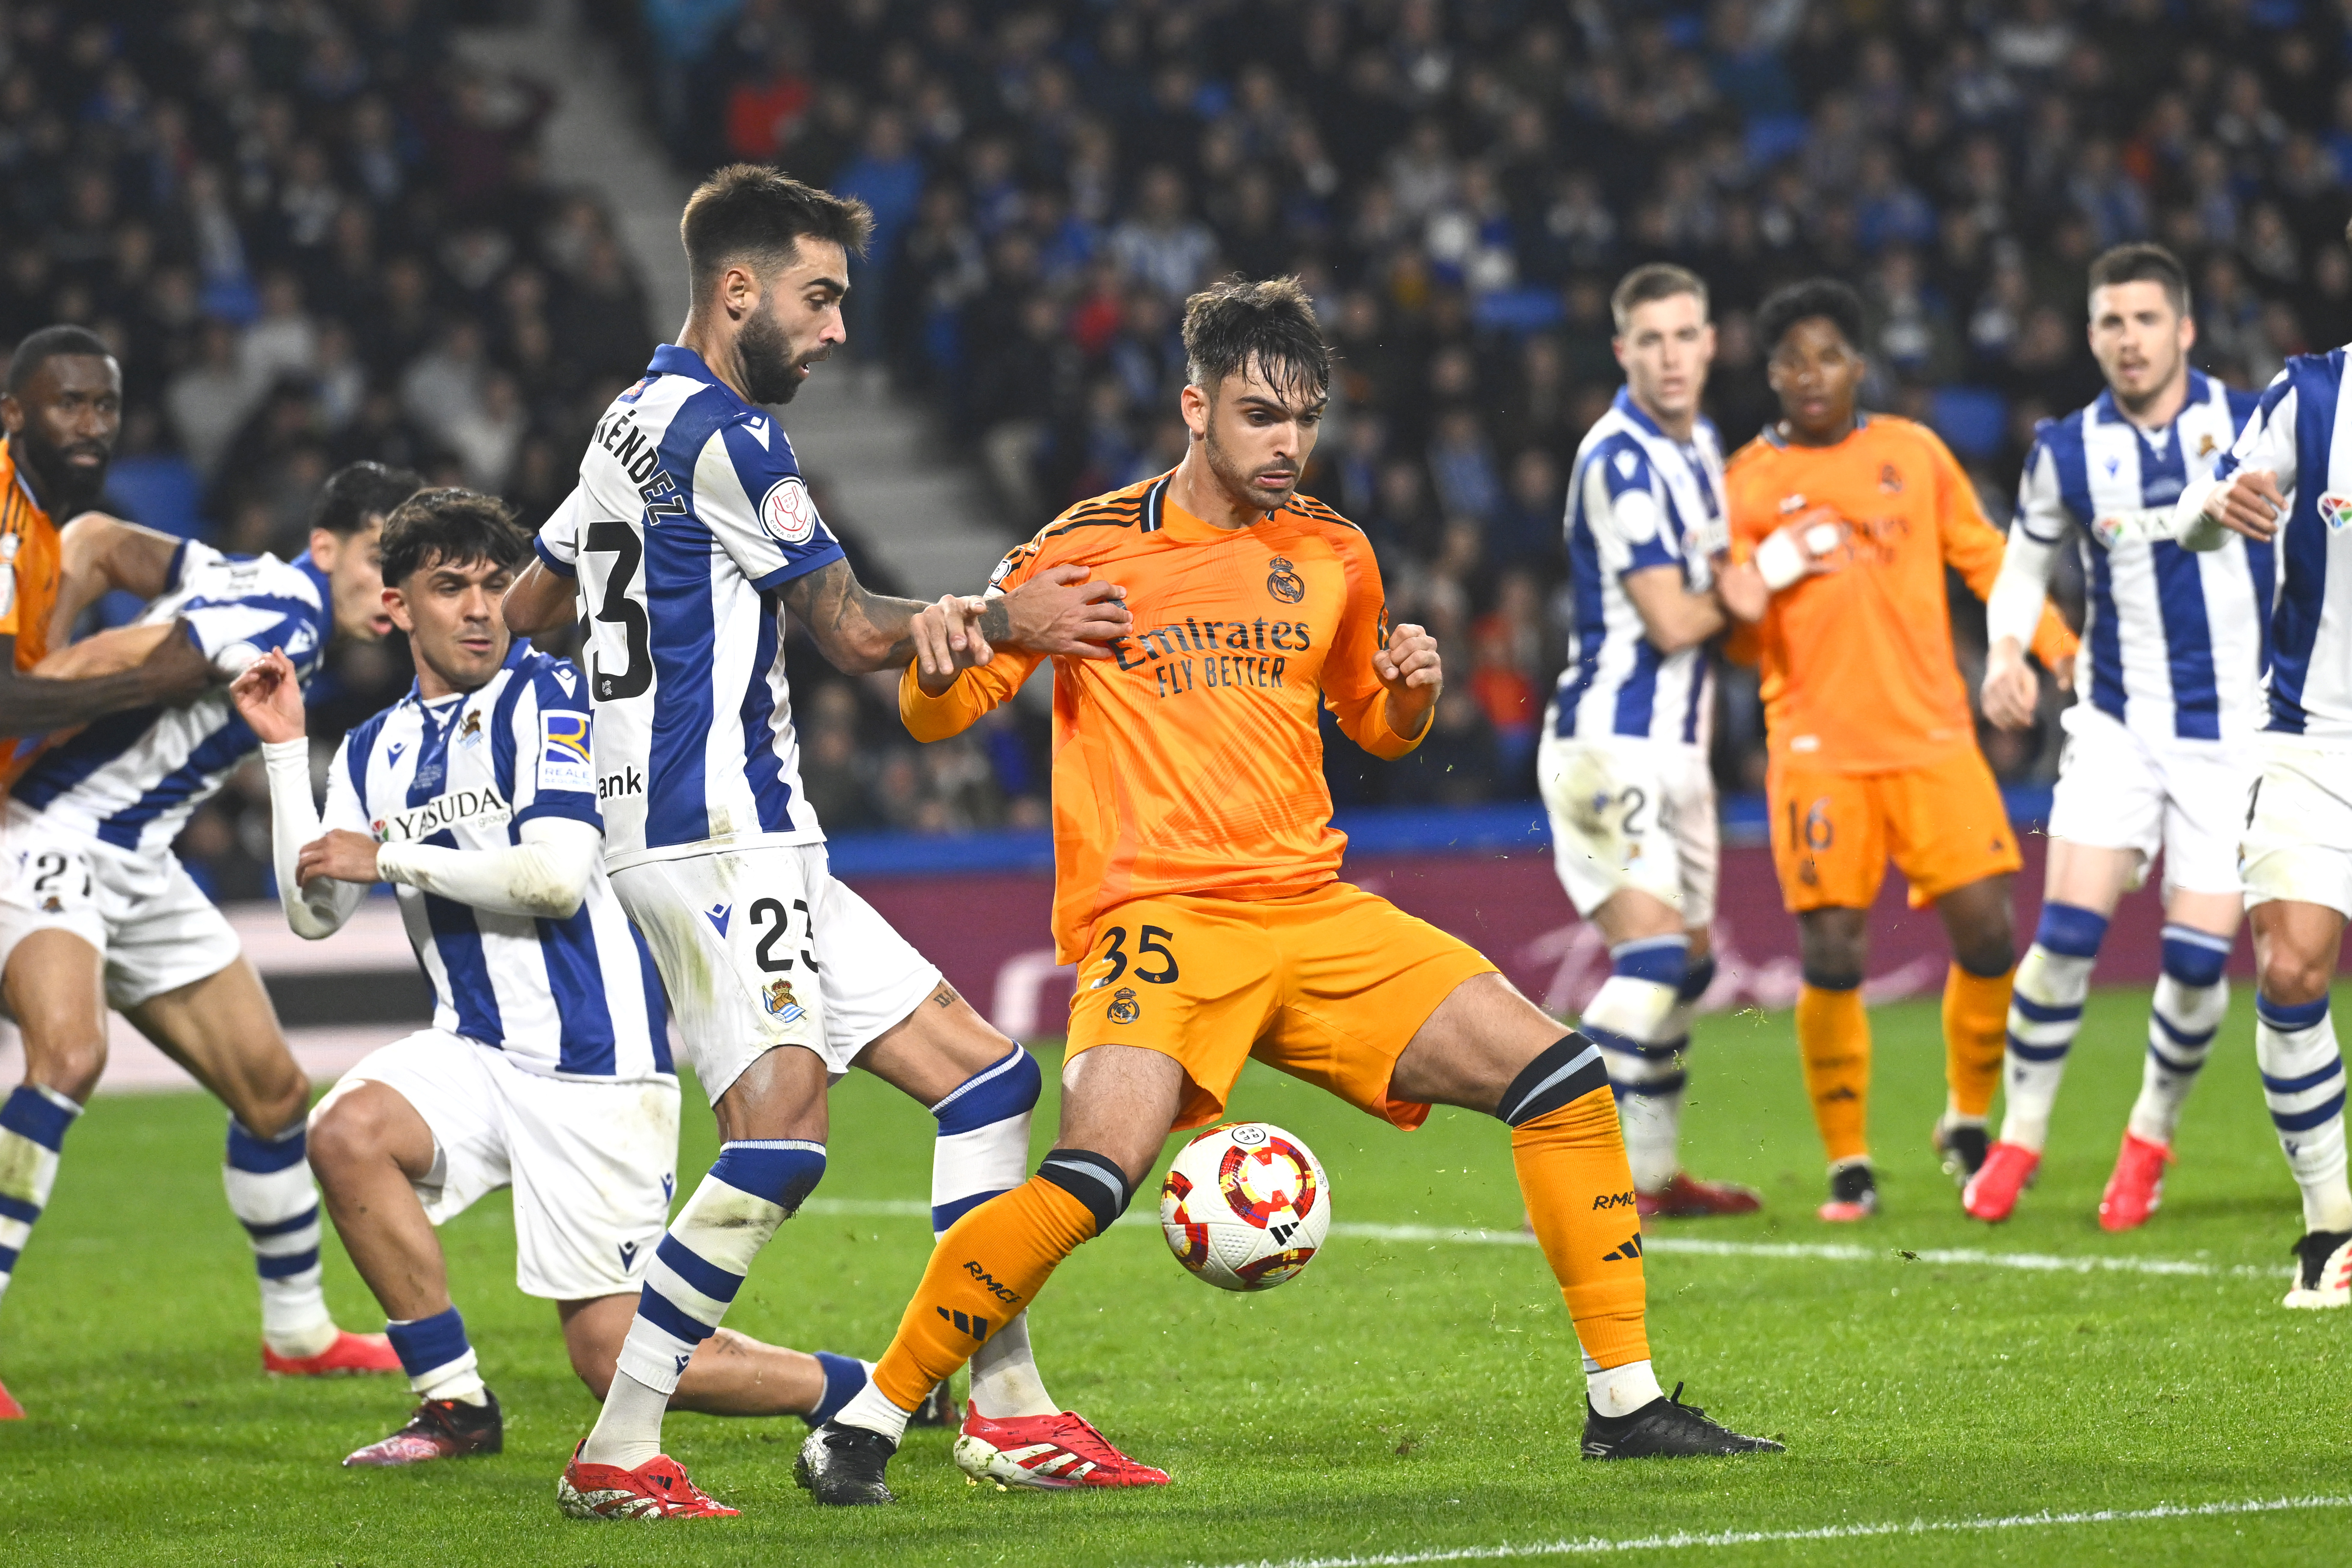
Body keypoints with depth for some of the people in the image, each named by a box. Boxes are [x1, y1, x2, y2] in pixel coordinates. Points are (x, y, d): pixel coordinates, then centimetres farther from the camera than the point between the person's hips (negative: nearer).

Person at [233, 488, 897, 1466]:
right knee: (347, 1131, -25)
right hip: (478, 1051, 6)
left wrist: (391, 856, -13)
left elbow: (557, 875, -18)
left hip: (592, 1065, -6)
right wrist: (284, 748, 1)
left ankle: (860, 1392, 13)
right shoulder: (376, 750, 12)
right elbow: (314, 913, 5)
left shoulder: (541, 696, -7)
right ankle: (455, 1405, -11)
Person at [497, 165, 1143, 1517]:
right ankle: (620, 1452, -17)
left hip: (761, 842, 11)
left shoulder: (635, 421, 18)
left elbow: (522, 606, 28)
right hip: (714, 831, -11)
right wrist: (1008, 622, -2)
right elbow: (856, 632, -9)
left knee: (982, 1073, 9)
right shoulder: (722, 432, -11)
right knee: (779, 1136, -21)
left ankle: (1009, 1415, 9)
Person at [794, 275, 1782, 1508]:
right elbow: (935, 718, 0)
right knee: (1093, 1175, -29)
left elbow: (1373, 722, 29)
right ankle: (865, 1426, -16)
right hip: (1157, 913, -6)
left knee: (1562, 1078, -4)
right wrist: (940, 660, -23)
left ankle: (1624, 1403, 7)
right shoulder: (1094, 547, -2)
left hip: (1313, 910, 6)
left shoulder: (1330, 556, 12)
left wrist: (1413, 692, 5)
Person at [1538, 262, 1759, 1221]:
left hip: (1674, 746, 9)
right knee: (1652, 958, -20)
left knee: (1688, 967, 15)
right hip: (1610, 743, -9)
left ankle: (1655, 1173, 25)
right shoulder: (1620, 459, -16)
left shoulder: (1699, 446, 13)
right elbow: (1670, 621, -19)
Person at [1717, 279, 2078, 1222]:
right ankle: (1848, 1167, 3)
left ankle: (1967, 1125, 17)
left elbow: (1987, 560, 15)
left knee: (1987, 934, -5)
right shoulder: (1748, 482, 4)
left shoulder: (1914, 454, 10)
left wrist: (2062, 650, 5)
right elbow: (1735, 632, 3)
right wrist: (1767, 573, -18)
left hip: (1932, 737, 2)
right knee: (1831, 959, -9)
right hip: (1817, 748, -2)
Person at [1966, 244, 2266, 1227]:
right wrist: (2006, 650, -4)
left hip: (2234, 730, -1)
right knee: (2066, 933, -12)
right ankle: (2019, 1136, 5)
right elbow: (2025, 565, 12)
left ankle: (2151, 1135, 19)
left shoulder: (2257, 427, -5)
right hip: (2118, 724, 1)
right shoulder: (2067, 453, -1)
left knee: (2197, 958, -5)